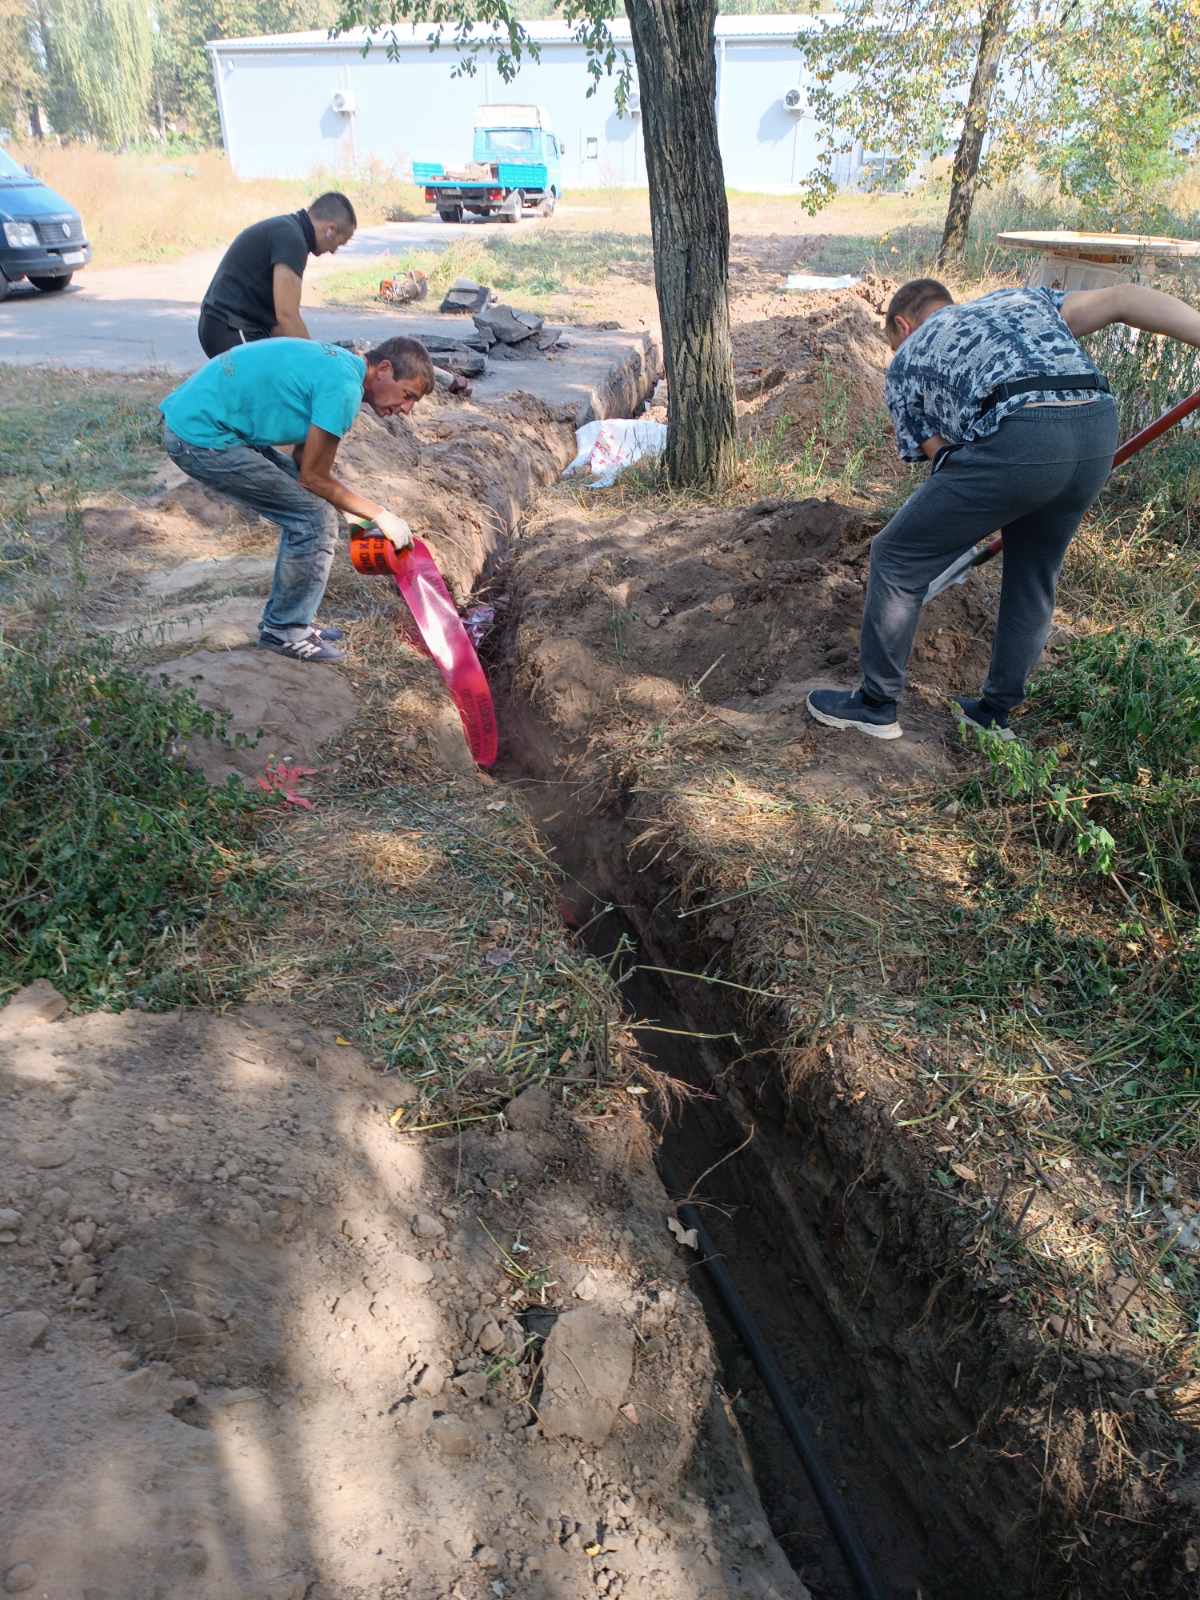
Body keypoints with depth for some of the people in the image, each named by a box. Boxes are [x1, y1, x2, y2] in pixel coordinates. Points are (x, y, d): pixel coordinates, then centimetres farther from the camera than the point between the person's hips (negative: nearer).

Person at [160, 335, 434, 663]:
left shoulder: (335, 363, 12)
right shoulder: (344, 387, -17)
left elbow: (304, 464, 13)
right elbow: (314, 476, -11)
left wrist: (364, 517, 9)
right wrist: (380, 515, -2)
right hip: (202, 439, -10)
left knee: (305, 509, 14)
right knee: (313, 520, -7)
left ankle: (286, 620, 22)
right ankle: (285, 631, 7)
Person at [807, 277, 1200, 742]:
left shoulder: (906, 360, 25)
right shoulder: (1023, 298, 34)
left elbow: (943, 458, 18)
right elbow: (1124, 298, 18)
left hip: (1013, 440, -5)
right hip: (1097, 432, 5)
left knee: (897, 559, 13)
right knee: (1032, 580, 25)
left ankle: (876, 705, 22)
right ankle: (995, 713, 35)